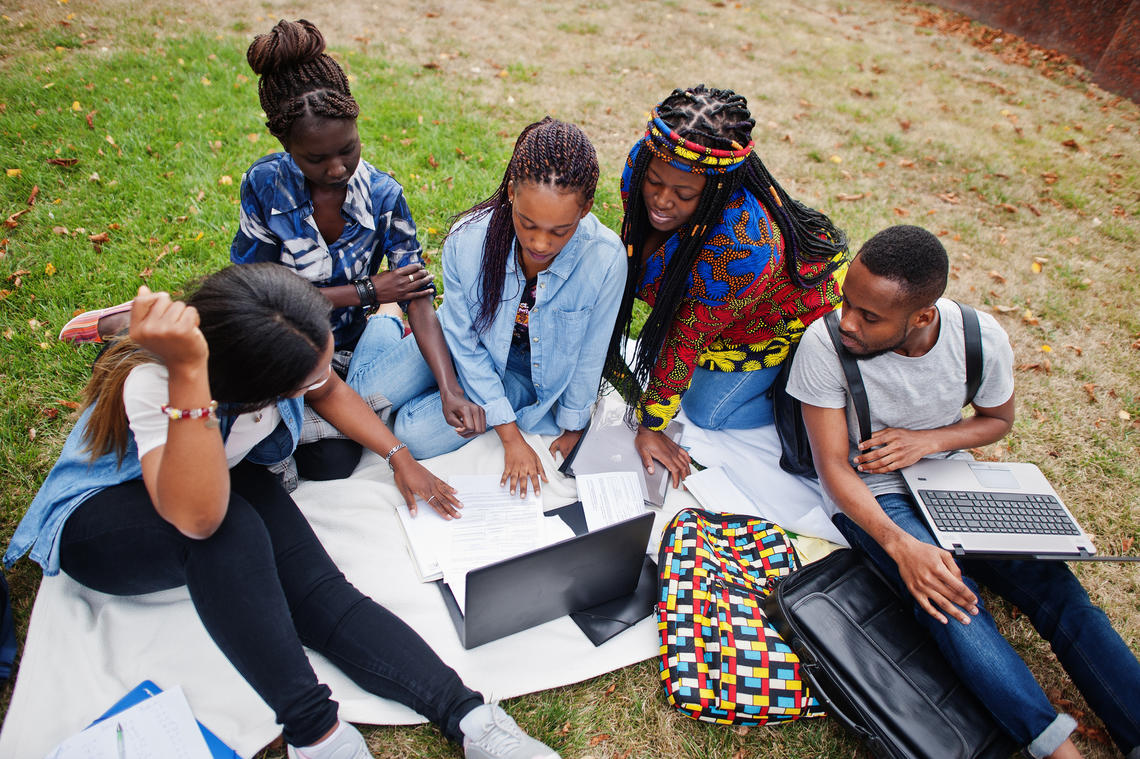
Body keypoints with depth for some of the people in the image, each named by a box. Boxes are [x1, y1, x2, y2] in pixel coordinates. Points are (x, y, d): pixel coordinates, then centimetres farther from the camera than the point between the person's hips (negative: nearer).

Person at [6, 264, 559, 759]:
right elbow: (197, 515, -49)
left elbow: (329, 391, 1)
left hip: (226, 478, 4)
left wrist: (399, 456, -3)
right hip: (97, 517, -4)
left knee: (316, 588, -25)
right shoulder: (150, 383, -36)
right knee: (229, 530, -39)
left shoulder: (274, 337, -21)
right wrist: (186, 373, -56)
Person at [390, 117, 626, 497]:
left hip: (547, 375, -1)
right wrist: (511, 436, -15)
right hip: (481, 358, 2)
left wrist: (573, 426, 1)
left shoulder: (606, 259, -29)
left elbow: (590, 354, -13)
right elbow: (464, 343, -16)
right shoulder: (466, 240, -27)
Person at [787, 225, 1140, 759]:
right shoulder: (825, 344, -24)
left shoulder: (982, 338, -14)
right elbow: (833, 467, -19)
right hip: (870, 494, -3)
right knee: (951, 601, -28)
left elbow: (998, 419, 7)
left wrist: (928, 440, -14)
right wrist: (900, 544, -34)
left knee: (1055, 585, -14)